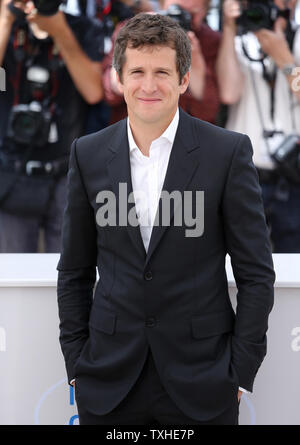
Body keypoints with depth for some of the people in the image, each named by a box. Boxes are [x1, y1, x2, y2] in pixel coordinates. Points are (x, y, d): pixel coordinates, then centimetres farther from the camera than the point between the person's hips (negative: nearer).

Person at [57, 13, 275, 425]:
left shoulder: (229, 151, -5)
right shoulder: (88, 154, 3)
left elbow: (256, 274, -3)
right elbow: (75, 271, 9)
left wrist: (240, 374, -5)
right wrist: (76, 363, 4)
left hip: (202, 383, -2)